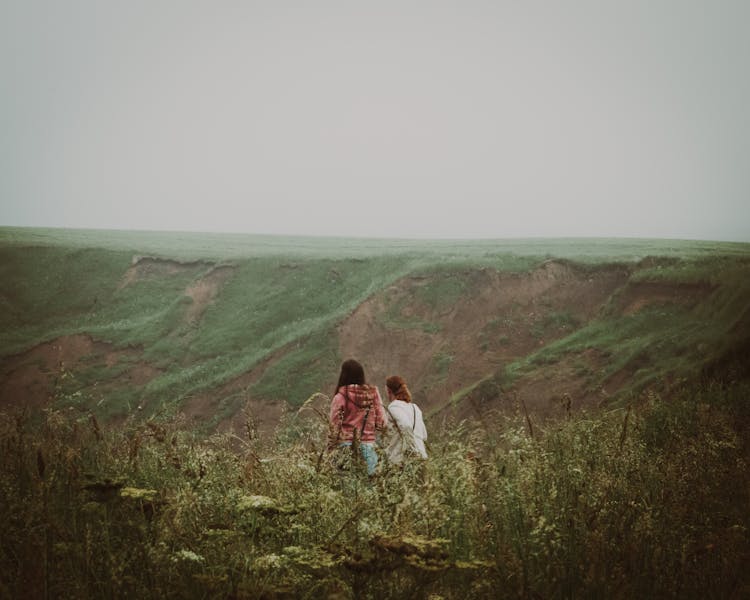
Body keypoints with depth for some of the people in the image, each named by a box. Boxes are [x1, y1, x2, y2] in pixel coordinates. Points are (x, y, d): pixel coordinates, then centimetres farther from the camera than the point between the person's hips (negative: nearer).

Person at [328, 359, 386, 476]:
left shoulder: (341, 397, -6)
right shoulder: (373, 393, 2)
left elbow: (334, 426, -5)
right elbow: (381, 423, 3)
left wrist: (331, 448, 3)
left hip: (346, 445, -2)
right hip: (368, 445, 2)